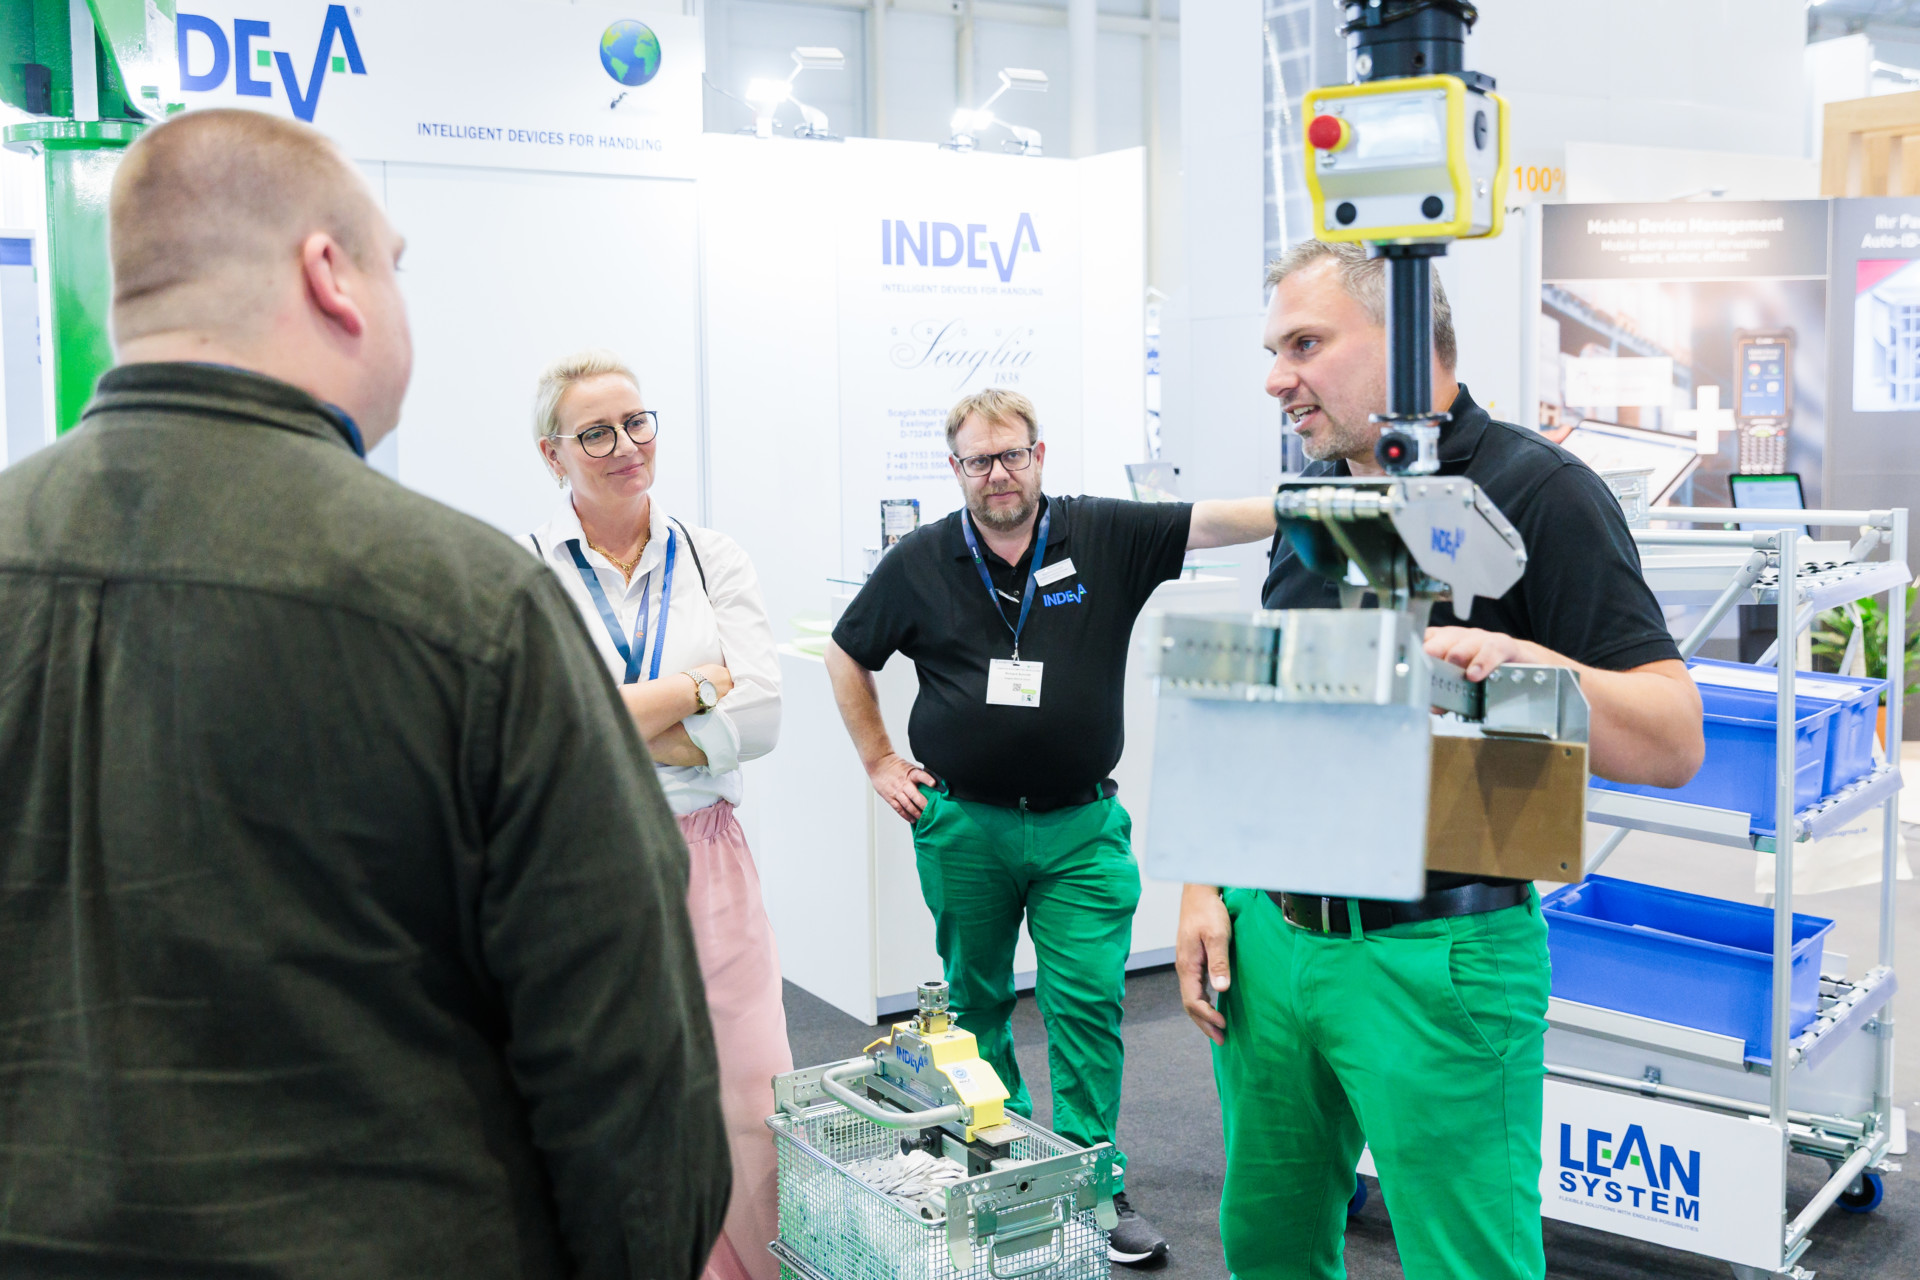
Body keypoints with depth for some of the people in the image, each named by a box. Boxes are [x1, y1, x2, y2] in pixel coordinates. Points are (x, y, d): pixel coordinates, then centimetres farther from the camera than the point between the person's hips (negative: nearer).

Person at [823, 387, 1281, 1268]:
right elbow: (847, 657, 12)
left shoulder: (1104, 536, -2)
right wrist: (878, 764, 7)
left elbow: (1217, 522, -14)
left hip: (1082, 825, -1)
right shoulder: (920, 562, 1)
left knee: (1088, 1001, -1)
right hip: (962, 824, 1)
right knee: (976, 1000, 14)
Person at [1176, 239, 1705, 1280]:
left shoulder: (1536, 492, -10)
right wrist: (1207, 886, 10)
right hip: (1270, 938, 7)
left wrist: (1526, 662, -33)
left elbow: (1674, 743, -15)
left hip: (1437, 959, -6)